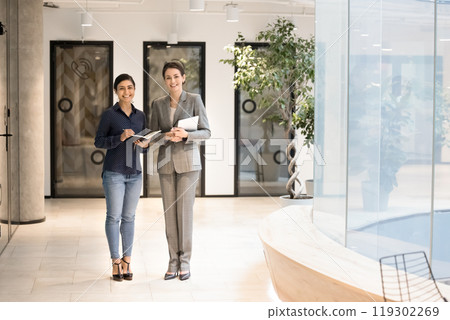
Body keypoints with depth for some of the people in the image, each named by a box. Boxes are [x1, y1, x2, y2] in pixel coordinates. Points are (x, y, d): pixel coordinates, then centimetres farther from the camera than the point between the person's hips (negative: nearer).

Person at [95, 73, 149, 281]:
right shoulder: (109, 114, -3)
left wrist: (145, 144, -7)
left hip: (135, 173, 4)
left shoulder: (140, 116, 10)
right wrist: (120, 138, -18)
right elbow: (98, 141, -4)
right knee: (114, 216, -3)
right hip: (114, 172, -4)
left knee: (129, 217, 8)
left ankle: (127, 261, 14)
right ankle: (116, 262, 5)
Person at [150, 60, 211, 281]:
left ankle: (185, 262, 7)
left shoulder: (194, 100, -2)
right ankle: (173, 262, 11)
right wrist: (166, 136, -13)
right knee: (169, 213, 4)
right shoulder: (158, 104, 7)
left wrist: (185, 134, -21)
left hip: (188, 161, -3)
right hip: (166, 162, 3)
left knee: (185, 211, -3)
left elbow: (206, 132, -4)